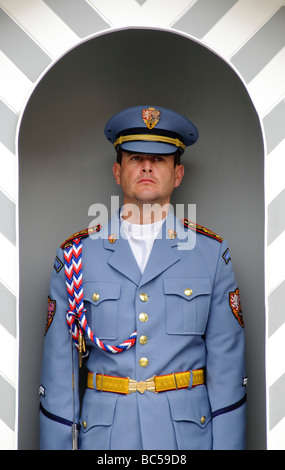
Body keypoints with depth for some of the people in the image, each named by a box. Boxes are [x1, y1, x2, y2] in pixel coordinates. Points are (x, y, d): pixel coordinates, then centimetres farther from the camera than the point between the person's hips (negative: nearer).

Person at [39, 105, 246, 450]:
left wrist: (227, 444, -5)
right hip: (102, 434, 0)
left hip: (188, 433, 0)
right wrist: (57, 443, -3)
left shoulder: (211, 253, -1)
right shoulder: (76, 256, -1)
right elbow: (58, 367, 0)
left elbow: (227, 364, -1)